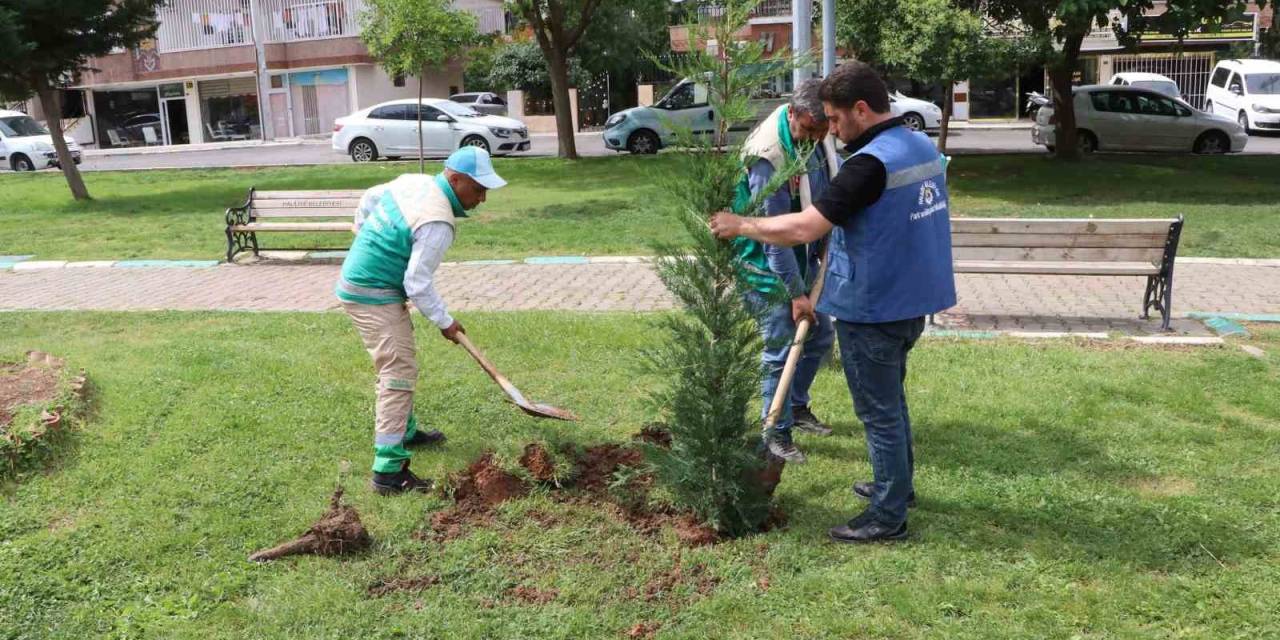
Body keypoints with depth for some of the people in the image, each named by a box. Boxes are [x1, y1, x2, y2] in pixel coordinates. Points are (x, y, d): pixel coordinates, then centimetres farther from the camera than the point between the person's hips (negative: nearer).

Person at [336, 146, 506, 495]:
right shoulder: (438, 223, -25)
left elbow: (369, 198, 19)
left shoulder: (414, 181, 3)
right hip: (374, 296, -10)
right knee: (399, 372, -11)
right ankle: (389, 470, -12)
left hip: (357, 278, 10)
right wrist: (445, 322, -9)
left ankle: (405, 430, 40)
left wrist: (367, 239, 32)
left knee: (398, 363, 23)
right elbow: (418, 284, -23)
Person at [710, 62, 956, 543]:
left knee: (879, 412, 3)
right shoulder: (923, 148, 6)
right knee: (891, 400, 24)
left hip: (873, 310, -9)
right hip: (911, 300, 9)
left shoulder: (871, 164, -24)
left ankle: (888, 516, 15)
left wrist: (741, 226, -17)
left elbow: (804, 228, -28)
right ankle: (897, 484, 40)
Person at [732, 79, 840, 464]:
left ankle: (797, 407, 36)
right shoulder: (769, 156, -29)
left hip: (802, 257, 8)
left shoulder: (817, 137, -4)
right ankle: (777, 432, 10)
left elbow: (829, 191, 14)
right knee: (781, 351, -5)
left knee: (820, 336, 17)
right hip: (767, 265, -8)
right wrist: (796, 293, -24)